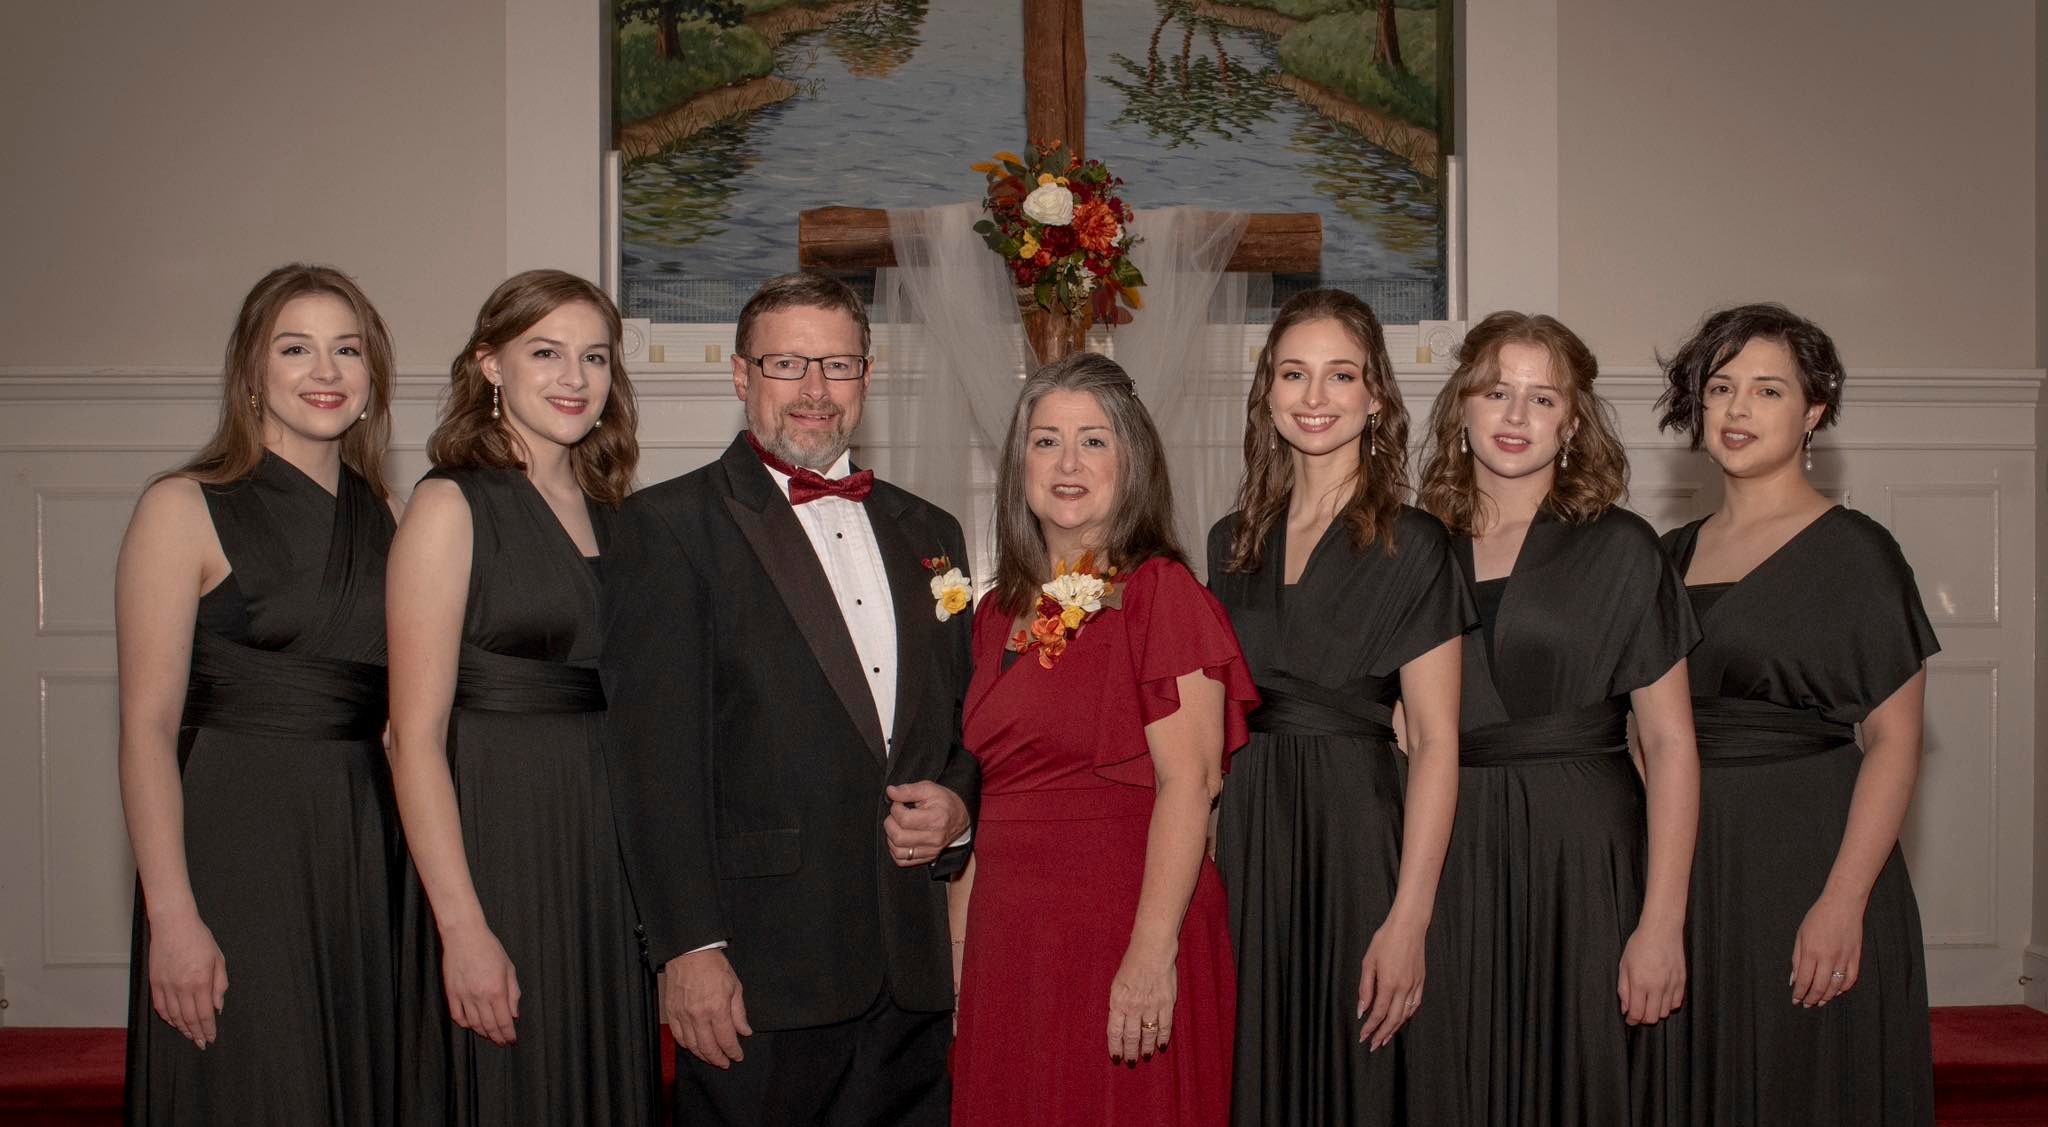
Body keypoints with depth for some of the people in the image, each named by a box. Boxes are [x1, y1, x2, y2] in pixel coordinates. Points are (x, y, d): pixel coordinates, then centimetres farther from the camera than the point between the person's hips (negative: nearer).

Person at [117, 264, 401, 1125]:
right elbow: (147, 725, -10)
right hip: (233, 849, -5)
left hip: (363, 850, 5)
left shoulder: (380, 521, 10)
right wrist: (171, 915, -16)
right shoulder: (184, 509, -5)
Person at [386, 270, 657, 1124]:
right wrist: (462, 926, -17)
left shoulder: (612, 518, 11)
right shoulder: (451, 507, -7)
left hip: (611, 863, 6)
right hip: (499, 853, -6)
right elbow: (416, 736, -12)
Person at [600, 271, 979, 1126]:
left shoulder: (926, 533, 15)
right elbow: (655, 756, -9)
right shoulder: (670, 526, -2)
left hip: (914, 971, 5)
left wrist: (960, 804, 0)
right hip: (760, 973, -5)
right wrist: (689, 948, -15)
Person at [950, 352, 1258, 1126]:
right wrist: (961, 943, 10)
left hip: (1125, 934, -6)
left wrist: (1153, 954, -22)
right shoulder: (1001, 611, 10)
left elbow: (1188, 779, -16)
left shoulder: (1160, 591, -9)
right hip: (1006, 937, 6)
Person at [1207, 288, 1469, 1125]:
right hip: (1245, 836, 5)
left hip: (1354, 834, -4)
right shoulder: (1233, 542, 9)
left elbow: (1435, 743, -11)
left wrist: (1408, 921, -18)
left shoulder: (1410, 546, -7)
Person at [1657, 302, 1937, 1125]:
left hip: (1801, 860, -5)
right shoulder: (1674, 553, 11)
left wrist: (1843, 901, -20)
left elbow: (1893, 741, -11)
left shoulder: (1853, 552, -6)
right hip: (1685, 864, 5)